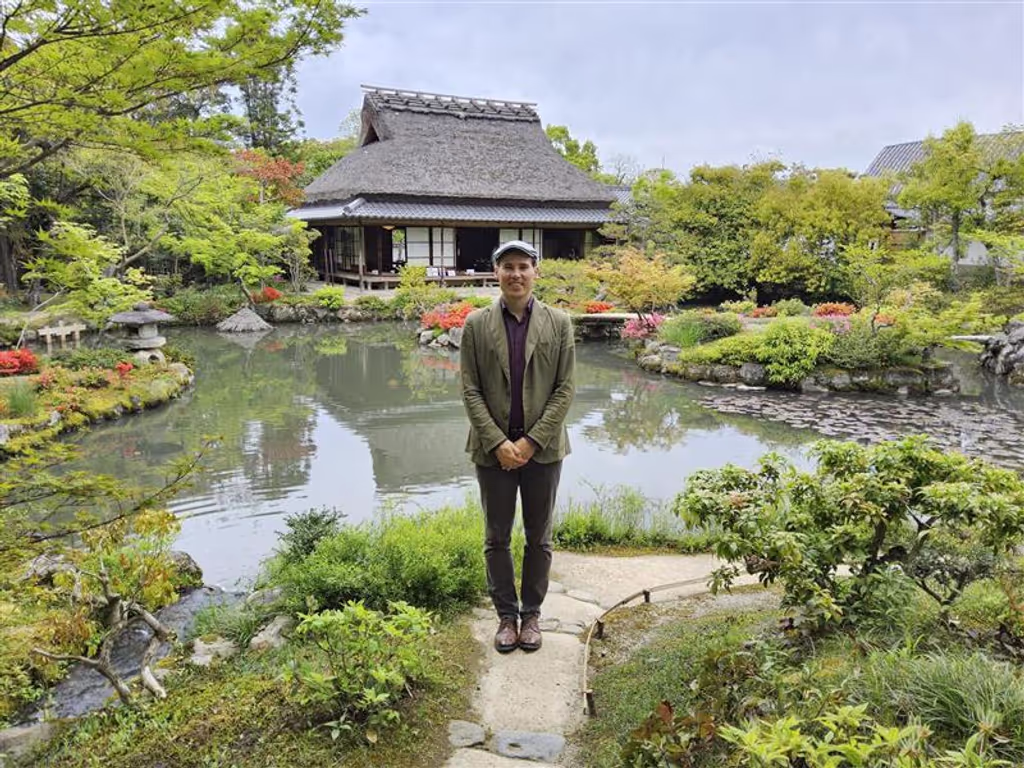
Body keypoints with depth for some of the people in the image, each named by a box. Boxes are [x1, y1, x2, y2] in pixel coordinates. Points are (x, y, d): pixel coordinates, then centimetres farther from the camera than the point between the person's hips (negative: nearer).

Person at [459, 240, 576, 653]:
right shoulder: (476, 324, -1)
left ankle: (531, 614, 29)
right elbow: (470, 390, -4)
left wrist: (532, 441, -12)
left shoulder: (559, 322, -1)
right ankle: (507, 615, 28)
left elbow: (566, 388, -4)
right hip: (493, 449, 0)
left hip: (542, 448, 0)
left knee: (538, 538, 12)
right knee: (497, 538, 11)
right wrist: (498, 442, -13)